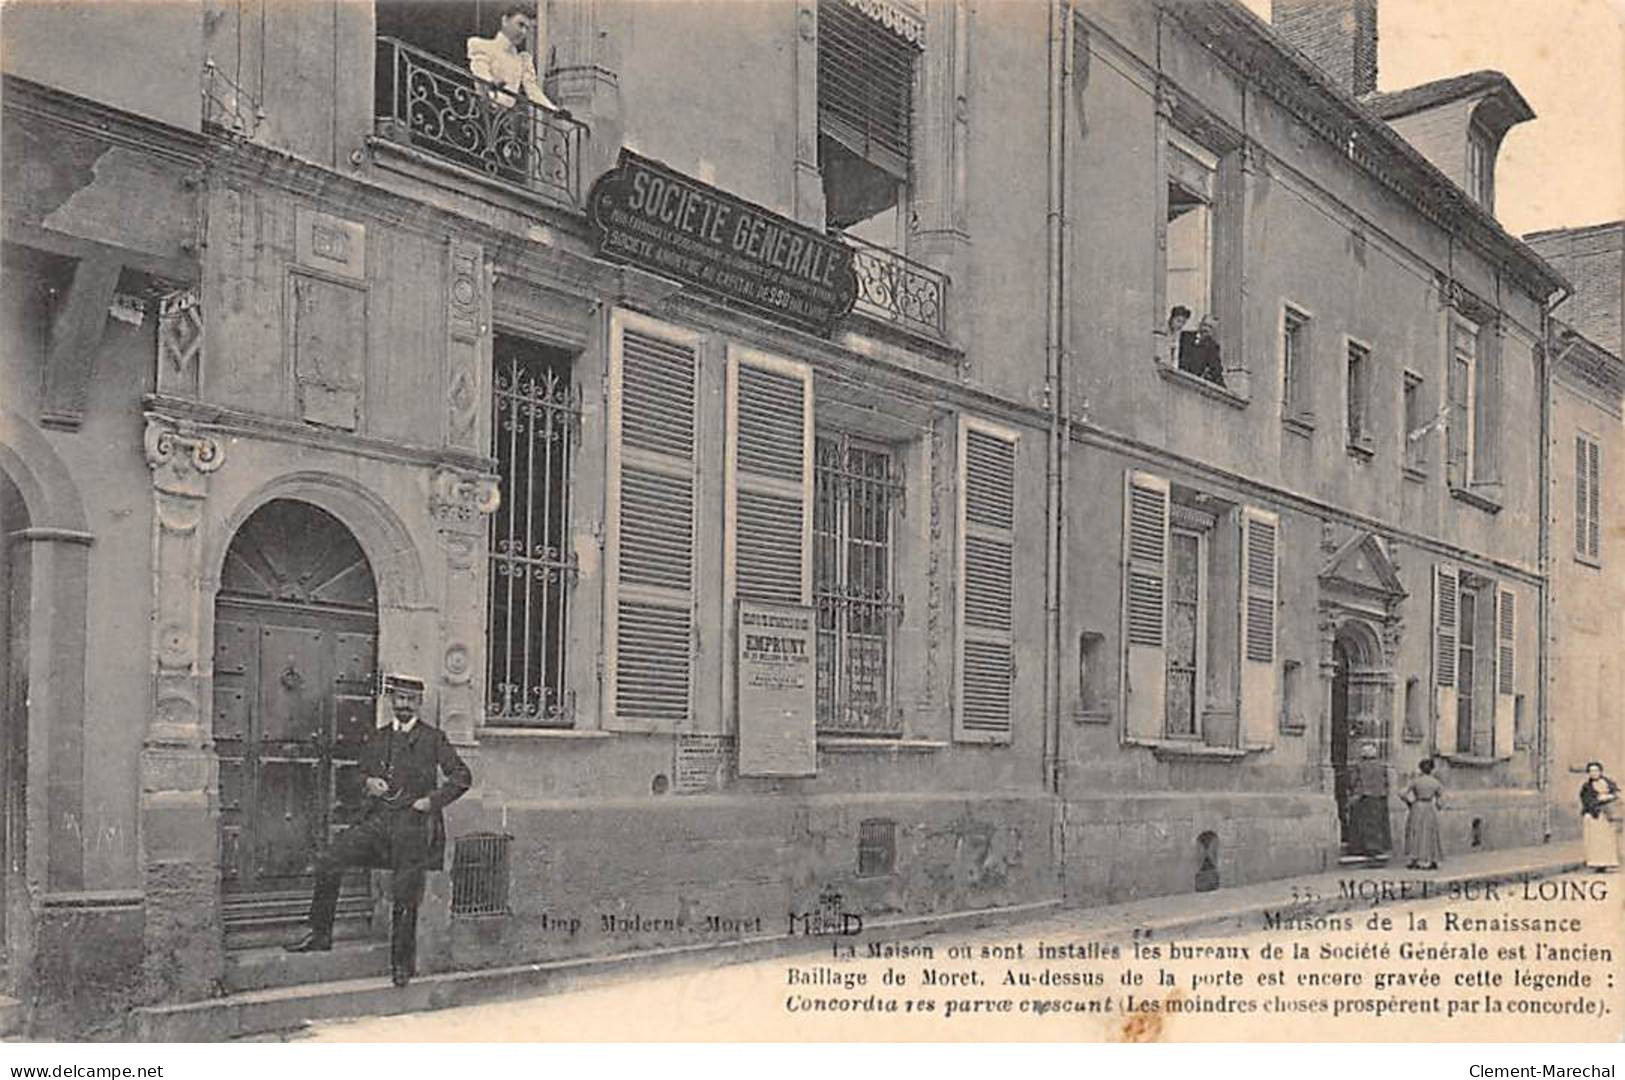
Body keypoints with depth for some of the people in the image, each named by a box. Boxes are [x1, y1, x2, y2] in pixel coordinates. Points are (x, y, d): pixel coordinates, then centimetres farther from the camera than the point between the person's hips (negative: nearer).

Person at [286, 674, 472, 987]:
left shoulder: (433, 739, 1)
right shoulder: (376, 738, 14)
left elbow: (462, 776, -1)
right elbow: (362, 772, 23)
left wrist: (433, 799, -11)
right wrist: (368, 782, 0)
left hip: (413, 824, -4)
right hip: (378, 820, 4)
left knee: (405, 897, 0)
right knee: (328, 863, -12)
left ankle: (402, 962, 15)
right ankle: (320, 933, 1)